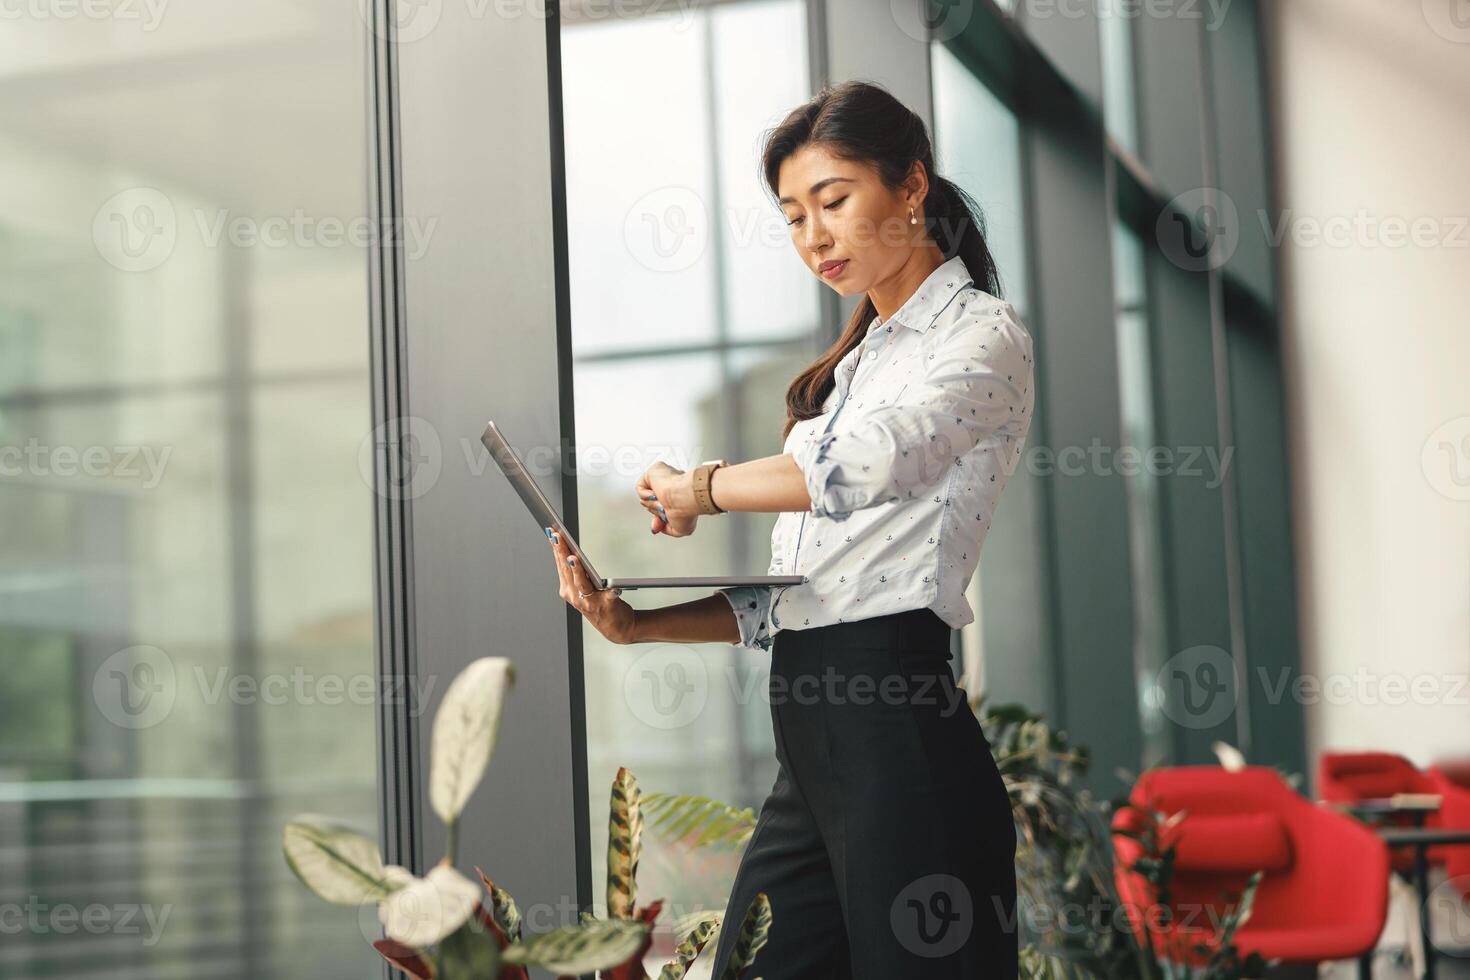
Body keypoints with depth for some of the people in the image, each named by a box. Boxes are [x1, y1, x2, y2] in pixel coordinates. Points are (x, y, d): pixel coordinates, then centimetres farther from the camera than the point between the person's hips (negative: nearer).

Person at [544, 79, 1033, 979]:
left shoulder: (984, 336, 0)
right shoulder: (853, 366, 23)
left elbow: (871, 463, -21)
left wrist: (702, 488, -6)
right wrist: (640, 626, 4)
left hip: (895, 727, -7)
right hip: (805, 737, 7)